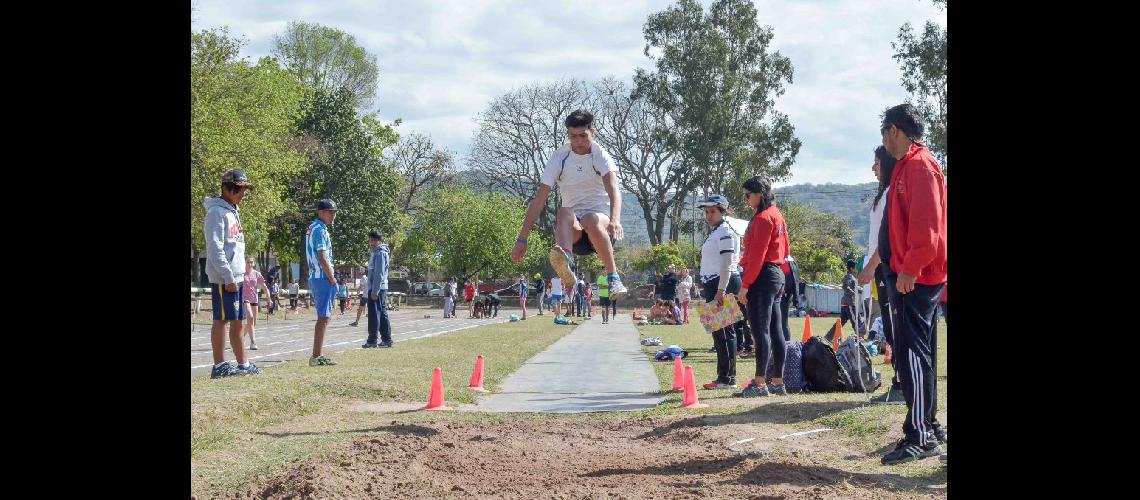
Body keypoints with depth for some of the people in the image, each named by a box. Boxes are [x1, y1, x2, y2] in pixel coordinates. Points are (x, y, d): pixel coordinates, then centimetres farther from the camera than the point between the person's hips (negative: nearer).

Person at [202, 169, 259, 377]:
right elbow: (215, 249, -18)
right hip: (223, 279, -9)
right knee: (222, 319, -6)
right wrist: (228, 277, -20)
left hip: (236, 278, 9)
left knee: (237, 321, 12)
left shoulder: (232, 212, 18)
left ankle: (243, 364, 17)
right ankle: (219, 366, -4)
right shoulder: (217, 212, -12)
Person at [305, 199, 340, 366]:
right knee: (323, 318, -9)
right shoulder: (320, 230, -15)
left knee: (323, 317, 15)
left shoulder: (311, 228, 17)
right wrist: (332, 279, -12)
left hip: (314, 277, 10)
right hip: (323, 278, -10)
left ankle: (317, 355, 17)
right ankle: (316, 357, -10)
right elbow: (323, 258, -22)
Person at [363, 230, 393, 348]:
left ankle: (372, 341, -7)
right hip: (381, 288, 10)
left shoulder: (380, 253, -12)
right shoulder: (377, 253, 19)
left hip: (376, 288, -10)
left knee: (374, 314, -8)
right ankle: (387, 339, 12)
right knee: (382, 314, 10)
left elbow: (379, 273, -18)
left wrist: (375, 291, -21)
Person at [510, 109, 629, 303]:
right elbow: (539, 200, 2)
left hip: (602, 219, -2)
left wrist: (615, 220, -43)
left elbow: (613, 190, -22)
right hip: (573, 229, 2)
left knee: (591, 219, -37)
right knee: (564, 213, -33)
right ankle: (567, 264, -61)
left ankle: (613, 277, -32)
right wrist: (522, 239, -4)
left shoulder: (601, 156, -4)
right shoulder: (559, 158, 3)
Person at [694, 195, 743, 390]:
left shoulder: (725, 232, -11)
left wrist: (721, 291, -24)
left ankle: (727, 378, -7)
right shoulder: (715, 232, 19)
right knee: (719, 331, 11)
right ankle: (724, 377, 15)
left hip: (723, 284, -10)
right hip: (713, 285, 10)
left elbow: (727, 264, -18)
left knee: (723, 331, -9)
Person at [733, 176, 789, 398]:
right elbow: (784, 250, 21)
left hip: (762, 278, -10)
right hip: (777, 275, 10)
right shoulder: (777, 215, 19)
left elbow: (756, 254, -18)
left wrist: (745, 284, -17)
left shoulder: (763, 218, -12)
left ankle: (760, 383, -10)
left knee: (760, 330, -9)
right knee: (775, 330, 10)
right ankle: (778, 382, 13)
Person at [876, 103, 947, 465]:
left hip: (914, 276, -11)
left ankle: (919, 438, -16)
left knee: (910, 352, -14)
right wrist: (898, 267, 21)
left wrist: (909, 269, -24)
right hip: (913, 275, 11)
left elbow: (926, 224, -22)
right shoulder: (908, 166, 18)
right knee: (920, 352, 14)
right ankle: (929, 426, 22)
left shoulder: (919, 164, -13)